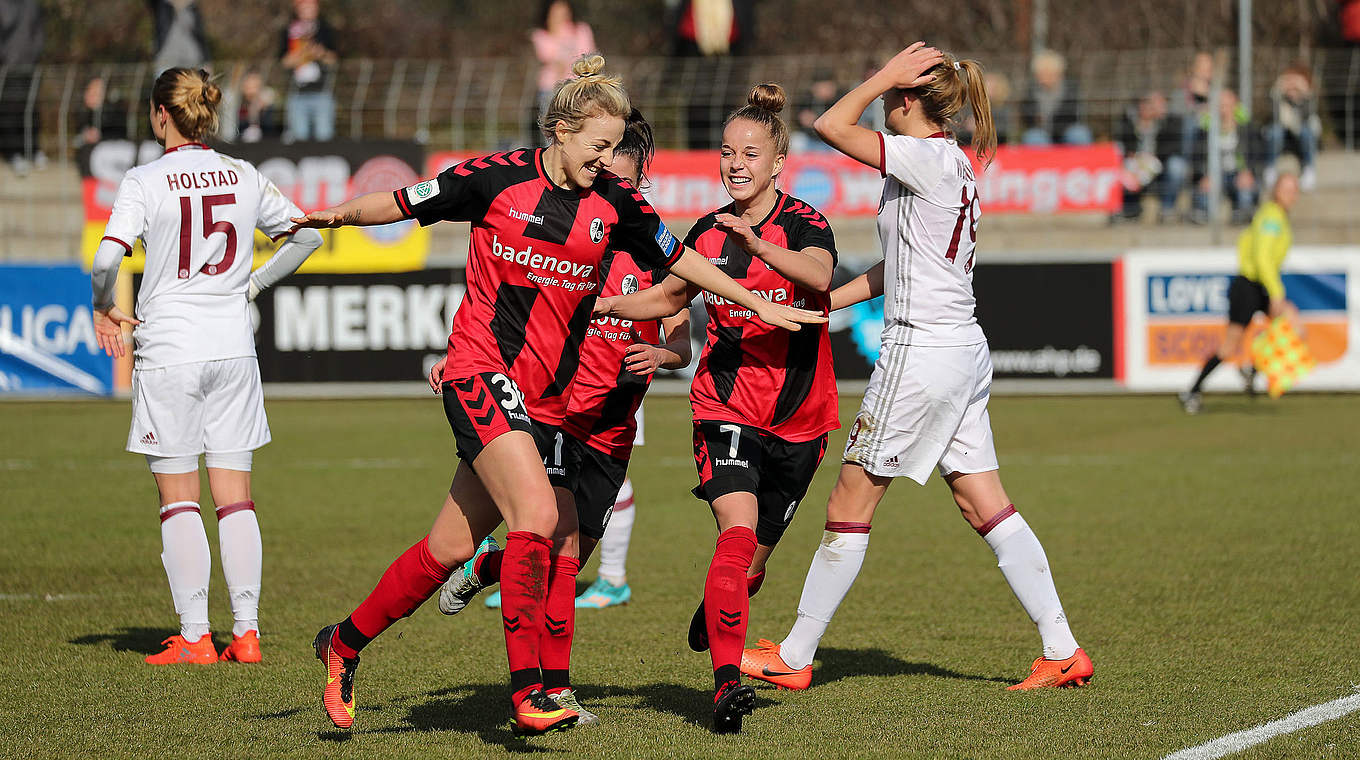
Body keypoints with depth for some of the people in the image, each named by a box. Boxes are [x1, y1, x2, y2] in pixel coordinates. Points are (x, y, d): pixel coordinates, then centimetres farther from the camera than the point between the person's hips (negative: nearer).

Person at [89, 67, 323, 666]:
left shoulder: (144, 182, -8)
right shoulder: (243, 177, 6)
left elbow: (107, 260, -18)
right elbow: (305, 235, 15)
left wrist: (104, 309, 0)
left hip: (168, 350, -4)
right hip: (234, 348, 4)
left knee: (179, 499, 2)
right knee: (235, 496, 8)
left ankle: (194, 636, 0)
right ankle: (246, 630, 4)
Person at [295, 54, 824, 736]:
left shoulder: (614, 202, 5)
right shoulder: (498, 177, -5)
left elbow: (679, 259, 17)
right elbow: (405, 203, 9)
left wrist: (758, 305, 19)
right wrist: (338, 215, 1)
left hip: (546, 398, 5)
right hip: (482, 371, -5)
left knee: (450, 547, 3)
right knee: (537, 515, -24)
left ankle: (343, 644, 22)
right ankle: (528, 688, -21)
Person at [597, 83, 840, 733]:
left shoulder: (802, 222, -8)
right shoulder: (709, 232, 3)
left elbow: (819, 273, -32)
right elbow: (668, 297, 20)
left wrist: (758, 245, -47)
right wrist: (601, 304, 6)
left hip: (797, 417, 0)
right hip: (726, 406, 0)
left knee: (753, 561, 9)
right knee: (738, 533, -23)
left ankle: (713, 616, 45)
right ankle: (726, 683, -26)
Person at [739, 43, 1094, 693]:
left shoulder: (928, 158, -14)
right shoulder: (952, 165, 14)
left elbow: (832, 126, -16)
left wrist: (887, 75, -7)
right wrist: (823, 302, 19)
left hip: (922, 353, -9)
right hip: (963, 352, 9)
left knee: (848, 506, -1)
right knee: (986, 508, 8)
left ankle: (793, 658, 6)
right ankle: (1063, 652, 4)